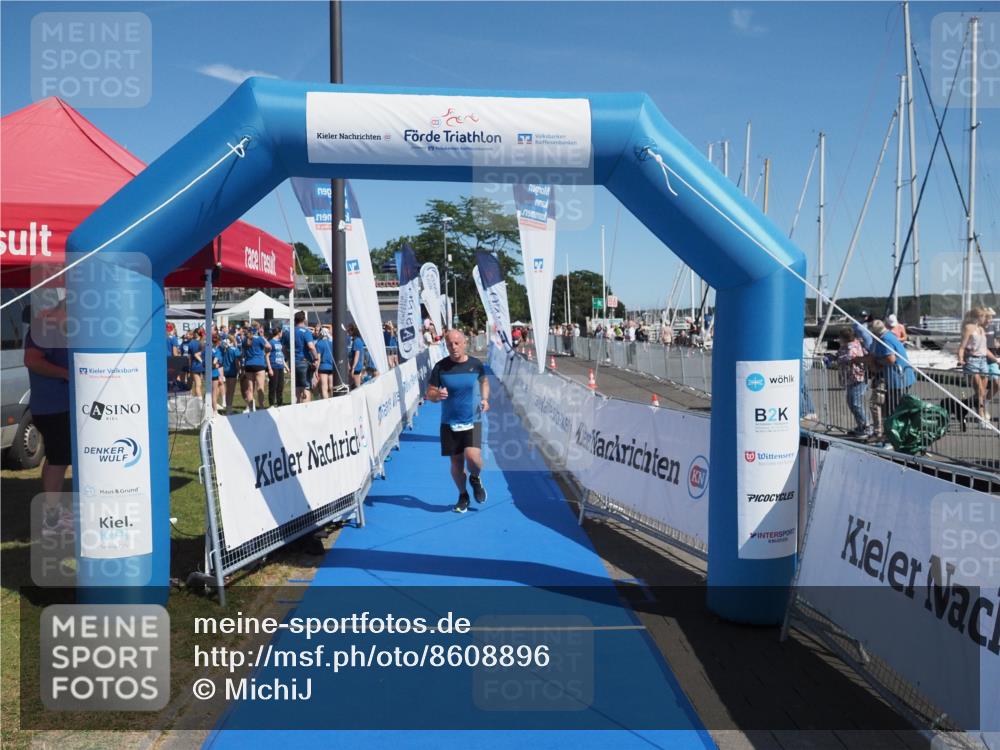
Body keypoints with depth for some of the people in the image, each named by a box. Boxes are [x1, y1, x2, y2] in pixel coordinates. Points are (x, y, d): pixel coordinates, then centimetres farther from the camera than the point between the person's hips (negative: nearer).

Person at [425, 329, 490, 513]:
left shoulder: (475, 364, -4)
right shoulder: (441, 367, -7)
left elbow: (484, 381, 18)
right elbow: (429, 394, -3)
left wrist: (485, 398, 1)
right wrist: (437, 395, -26)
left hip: (472, 421, -1)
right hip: (449, 422, 1)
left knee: (473, 456, -19)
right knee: (456, 462, 8)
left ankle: (475, 479, 17)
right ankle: (463, 496, 32)